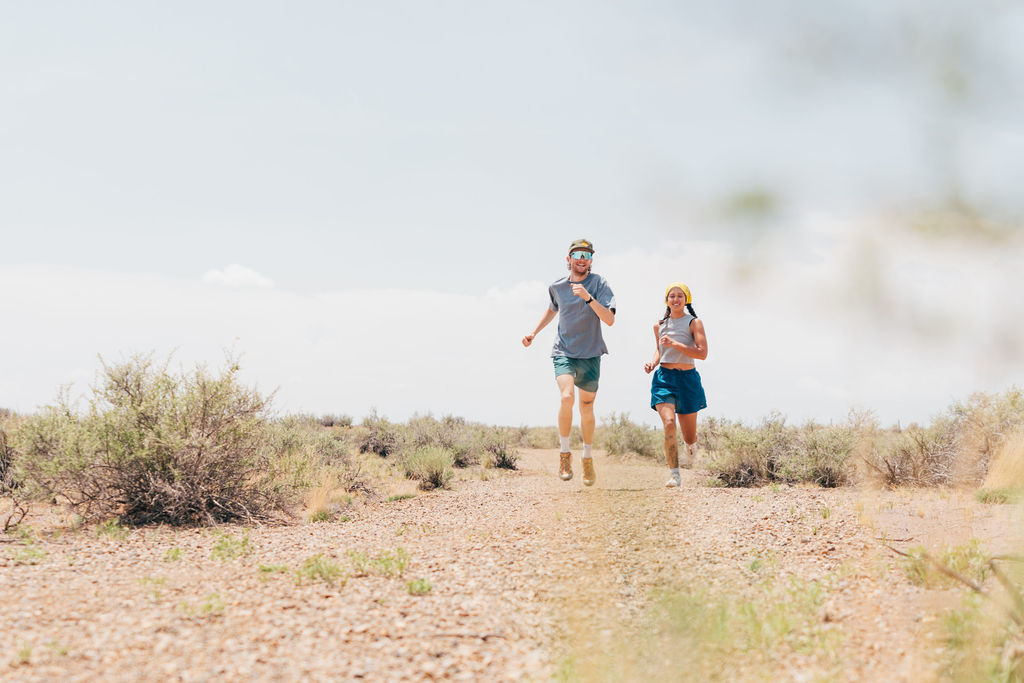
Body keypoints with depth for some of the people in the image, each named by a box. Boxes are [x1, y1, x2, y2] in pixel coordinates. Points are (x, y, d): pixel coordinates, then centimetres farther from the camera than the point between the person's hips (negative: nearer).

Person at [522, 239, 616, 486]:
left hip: (590, 355, 0)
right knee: (567, 397, -24)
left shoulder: (600, 285, -6)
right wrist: (534, 332, 19)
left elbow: (609, 320, -19)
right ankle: (564, 453, -10)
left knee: (586, 408, 8)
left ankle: (588, 459, 28)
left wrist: (588, 297, -29)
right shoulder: (557, 287, 3)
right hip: (563, 352, 1)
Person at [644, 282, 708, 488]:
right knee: (669, 423, -22)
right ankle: (674, 473, -17)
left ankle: (691, 447, 45)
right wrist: (653, 362, 6)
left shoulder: (694, 323, -2)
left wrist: (675, 344, -19)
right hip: (664, 378, 2)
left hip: (687, 379, -2)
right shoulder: (659, 325, 10)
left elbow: (702, 353, -12)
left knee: (689, 436, 6)